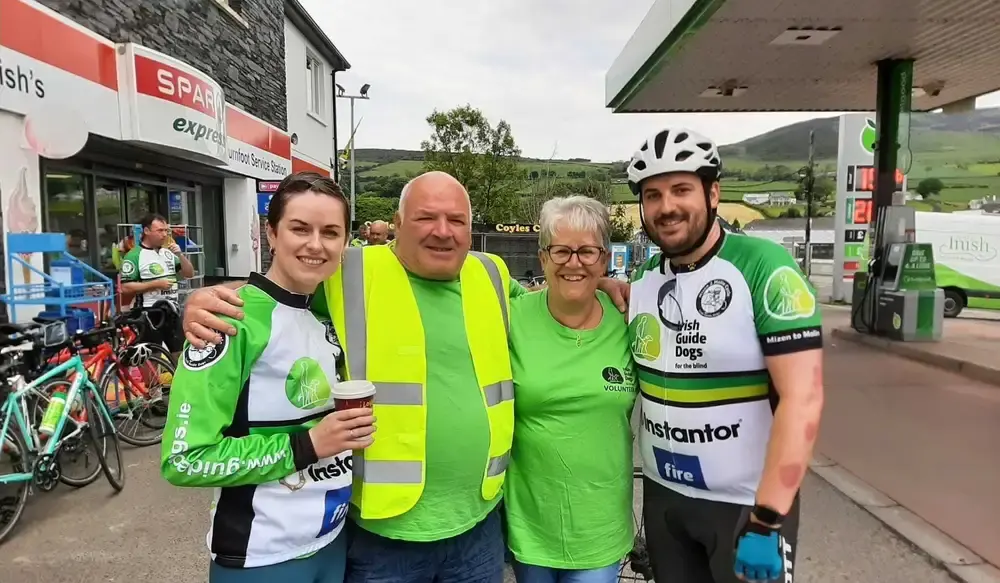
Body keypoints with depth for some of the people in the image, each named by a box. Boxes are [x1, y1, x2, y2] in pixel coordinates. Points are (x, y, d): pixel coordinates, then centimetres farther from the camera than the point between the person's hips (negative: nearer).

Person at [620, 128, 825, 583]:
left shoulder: (763, 267, -16)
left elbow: (802, 398, -21)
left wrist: (767, 520, -23)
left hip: (748, 502, -5)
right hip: (662, 496, 5)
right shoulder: (641, 280, 0)